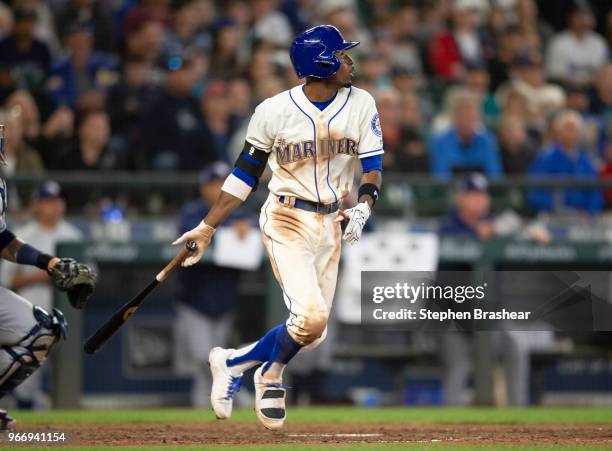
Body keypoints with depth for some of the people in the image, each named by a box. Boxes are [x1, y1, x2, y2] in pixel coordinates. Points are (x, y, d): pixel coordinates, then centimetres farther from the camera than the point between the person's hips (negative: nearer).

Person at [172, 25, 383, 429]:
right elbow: (245, 174, 1)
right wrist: (207, 228, 1)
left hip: (329, 225, 5)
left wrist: (363, 208, -21)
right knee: (311, 317, -20)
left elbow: (373, 167, 0)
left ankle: (231, 362, 26)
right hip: (286, 221, -5)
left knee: (314, 334, 4)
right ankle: (271, 376, 7)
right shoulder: (275, 111, -8)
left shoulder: (361, 105, 0)